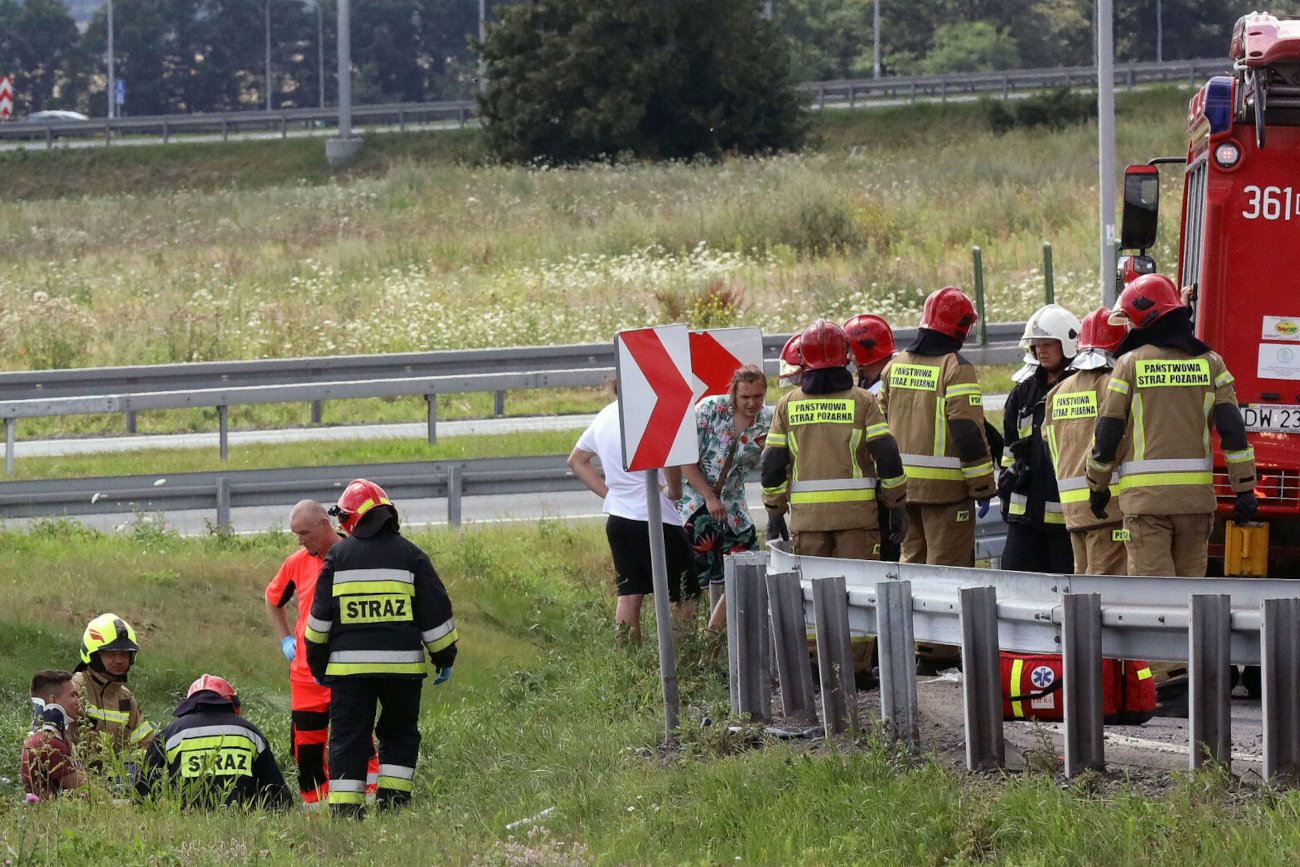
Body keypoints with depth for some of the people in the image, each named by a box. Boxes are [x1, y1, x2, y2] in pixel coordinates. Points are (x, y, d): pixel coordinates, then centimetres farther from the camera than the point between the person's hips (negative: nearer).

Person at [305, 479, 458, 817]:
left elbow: (320, 615, 5)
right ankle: (392, 801, 3)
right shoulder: (410, 555, 2)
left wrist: (317, 662, 16)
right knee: (400, 734, 14)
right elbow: (436, 612, 3)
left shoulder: (338, 556, 1)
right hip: (402, 663, 0)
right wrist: (445, 658, 14)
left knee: (348, 738, 3)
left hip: (349, 663, 0)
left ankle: (344, 806, -4)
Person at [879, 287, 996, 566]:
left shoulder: (895, 366, 10)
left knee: (912, 559, 15)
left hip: (902, 485, 6)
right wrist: (983, 488, -10)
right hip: (946, 488, -6)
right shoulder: (956, 369, -11)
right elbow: (968, 431, -15)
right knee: (946, 565, -4)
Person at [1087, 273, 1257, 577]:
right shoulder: (1210, 362, 7)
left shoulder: (1131, 363, -1)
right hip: (1195, 493, 3)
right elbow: (1233, 430, 1)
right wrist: (1245, 489, 3)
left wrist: (1097, 487, 13)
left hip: (1145, 494, -3)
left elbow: (1107, 431, 0)